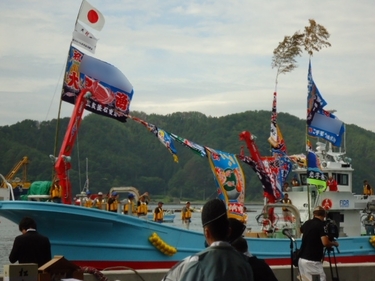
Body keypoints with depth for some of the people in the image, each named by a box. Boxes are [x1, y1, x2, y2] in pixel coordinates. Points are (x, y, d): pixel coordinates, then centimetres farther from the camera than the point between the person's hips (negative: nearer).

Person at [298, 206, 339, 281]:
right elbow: (325, 243, -20)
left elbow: (300, 230, 37)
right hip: (312, 261, -8)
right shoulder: (321, 225, -10)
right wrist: (334, 243, -1)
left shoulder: (307, 223, 12)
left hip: (302, 259, 8)